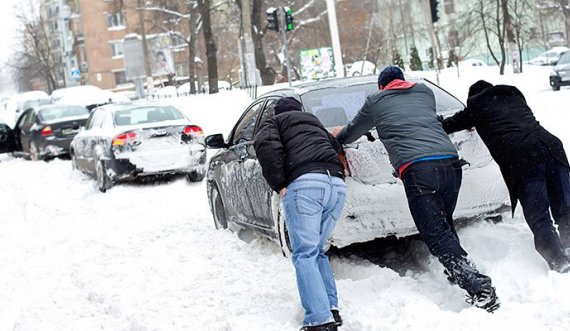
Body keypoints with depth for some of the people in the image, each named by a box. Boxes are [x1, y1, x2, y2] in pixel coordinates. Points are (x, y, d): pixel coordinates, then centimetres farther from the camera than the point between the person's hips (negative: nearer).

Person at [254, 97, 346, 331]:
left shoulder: (274, 122, 19)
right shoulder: (315, 123, 38)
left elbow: (265, 144, -1)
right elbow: (336, 146, 32)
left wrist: (279, 185, -2)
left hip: (305, 182, -6)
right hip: (337, 184, 6)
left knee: (305, 254, -8)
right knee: (317, 251, 18)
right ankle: (332, 309, 8)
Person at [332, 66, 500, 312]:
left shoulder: (375, 101, 20)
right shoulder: (424, 91, 29)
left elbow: (351, 134, 34)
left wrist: (338, 135, 57)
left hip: (417, 169, -5)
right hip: (450, 161, 5)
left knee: (438, 237, -7)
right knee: (444, 226, 24)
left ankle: (480, 289, -19)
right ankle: (458, 276, 20)